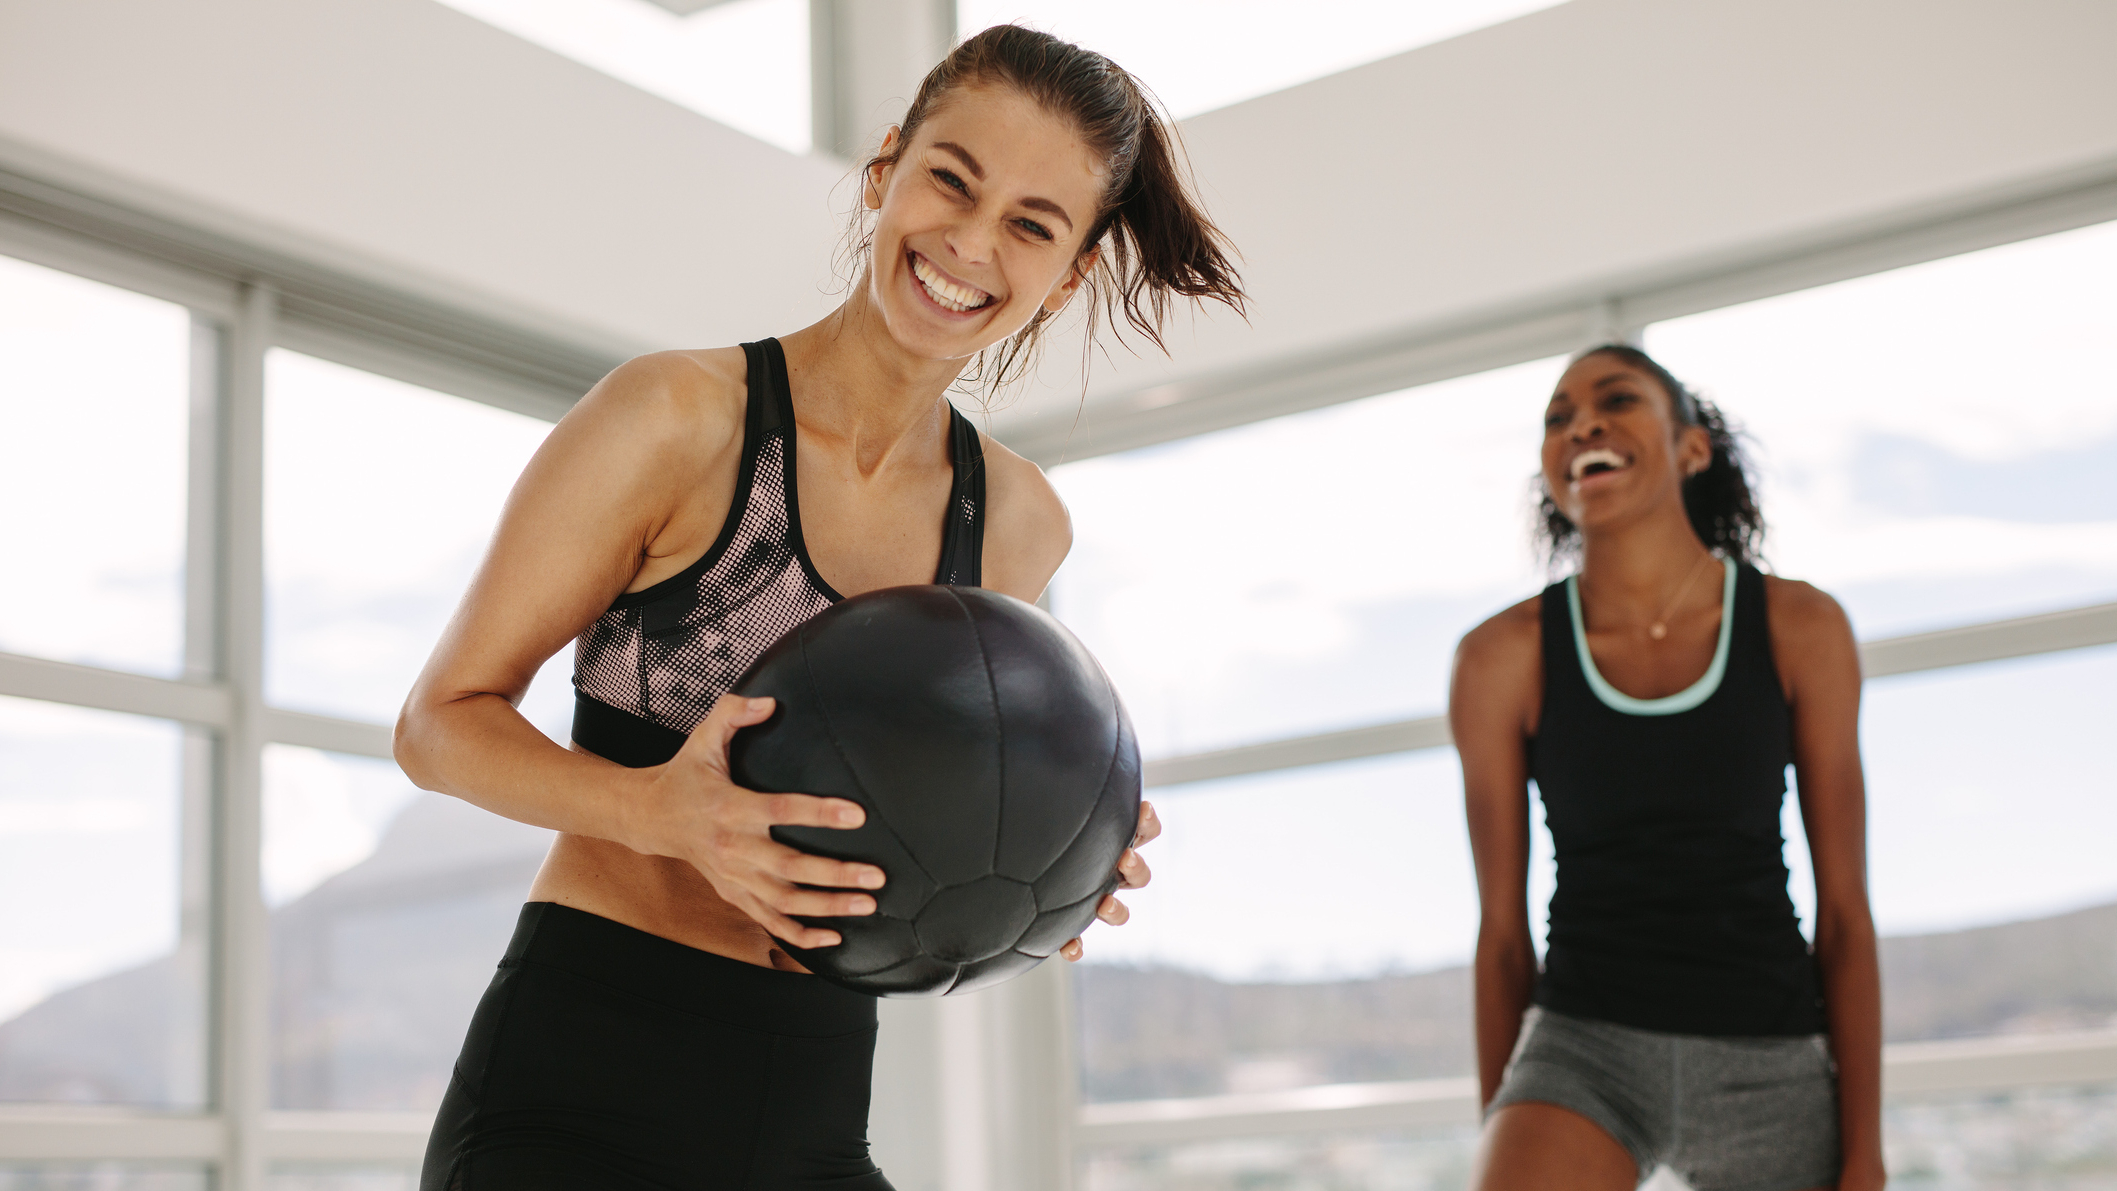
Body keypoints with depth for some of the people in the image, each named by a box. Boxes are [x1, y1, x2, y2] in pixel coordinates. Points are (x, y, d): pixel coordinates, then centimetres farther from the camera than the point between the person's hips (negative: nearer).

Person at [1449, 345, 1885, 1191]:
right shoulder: (1504, 657, -2)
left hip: (1769, 1064, 2)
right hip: (1584, 1045, -1)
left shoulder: (1798, 628, -1)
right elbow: (1502, 928, 4)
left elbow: (1845, 909, 1)